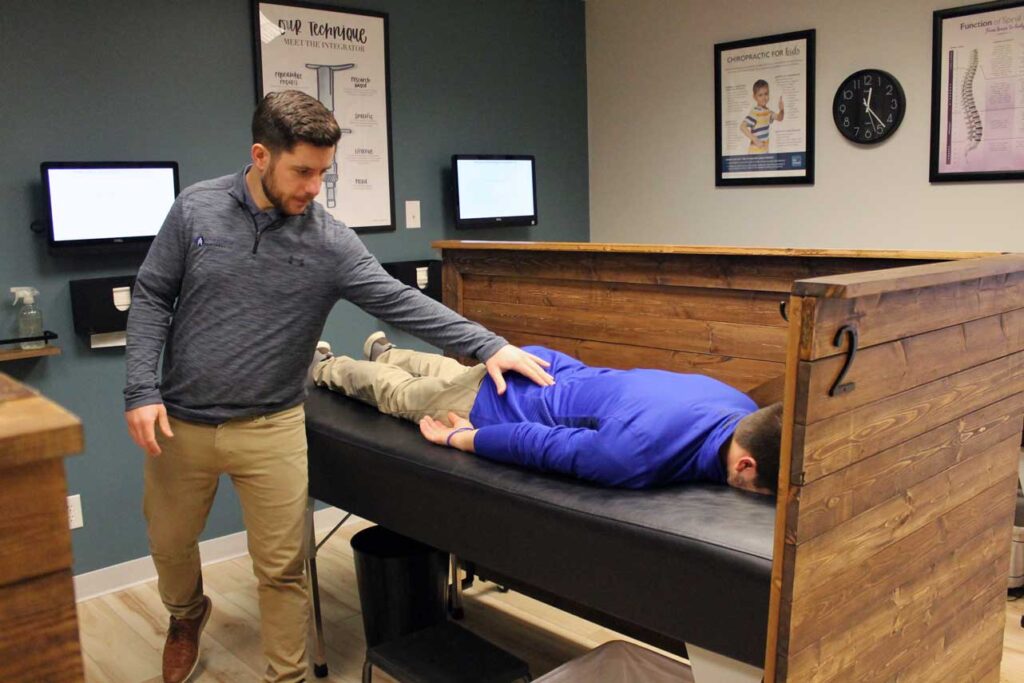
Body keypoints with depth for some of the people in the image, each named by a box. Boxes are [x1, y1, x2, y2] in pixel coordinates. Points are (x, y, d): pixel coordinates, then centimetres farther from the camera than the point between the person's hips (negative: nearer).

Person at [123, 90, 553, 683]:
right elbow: (152, 299, 0)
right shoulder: (197, 209, -5)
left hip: (270, 428, -1)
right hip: (180, 423, 2)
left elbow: (401, 302, -13)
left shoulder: (330, 242, -9)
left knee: (283, 569, 3)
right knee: (170, 542, 21)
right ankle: (188, 614, 55)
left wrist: (487, 344, -21)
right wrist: (142, 390, -8)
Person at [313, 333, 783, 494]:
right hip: (492, 402, -5)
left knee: (451, 372, 38)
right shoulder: (640, 453, -46)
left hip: (551, 369, 6)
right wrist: (455, 438, -16)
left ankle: (383, 351, 68)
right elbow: (531, 442, -31)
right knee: (396, 393, 27)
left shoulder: (742, 406, -24)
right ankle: (324, 367, 56)